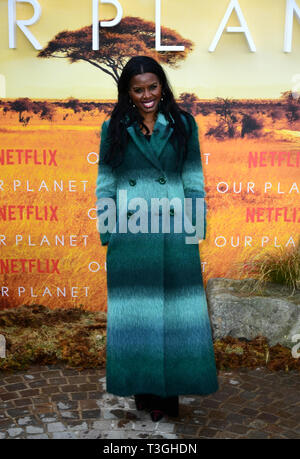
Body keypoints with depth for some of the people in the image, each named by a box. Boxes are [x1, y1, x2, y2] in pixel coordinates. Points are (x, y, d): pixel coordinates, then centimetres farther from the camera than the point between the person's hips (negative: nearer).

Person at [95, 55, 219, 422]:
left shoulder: (183, 124, 6)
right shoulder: (113, 128, 6)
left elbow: (194, 179, 6)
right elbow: (105, 184, 6)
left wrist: (196, 227, -1)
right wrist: (107, 233, 0)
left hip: (173, 232, 0)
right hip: (129, 235, 0)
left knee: (176, 308, 4)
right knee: (134, 310, 7)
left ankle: (169, 392, 20)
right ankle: (144, 390, 24)